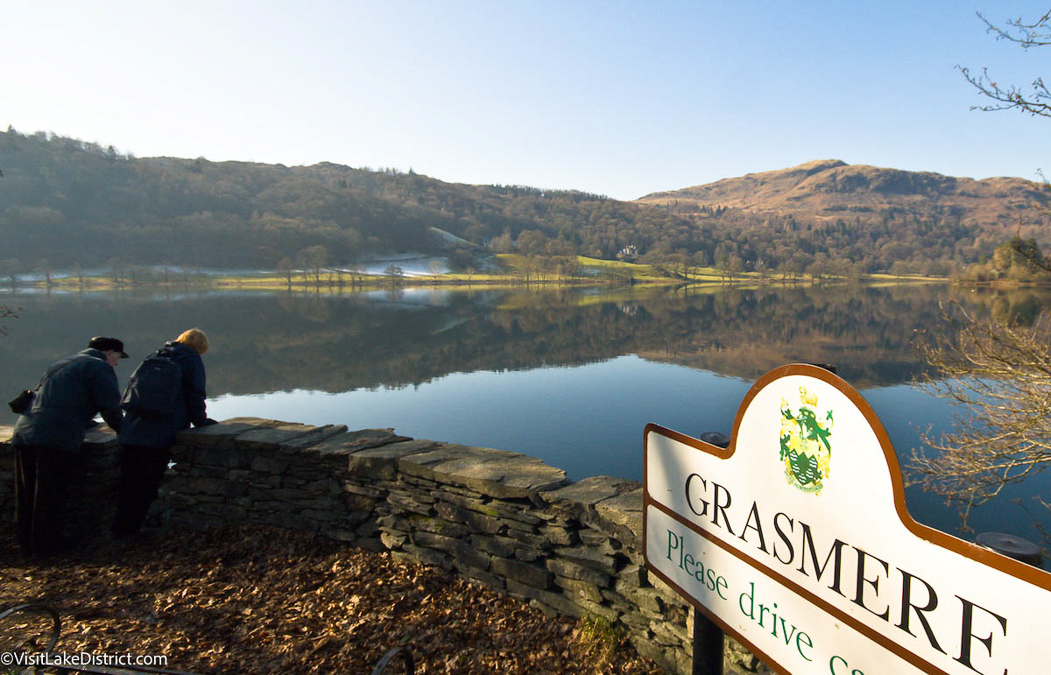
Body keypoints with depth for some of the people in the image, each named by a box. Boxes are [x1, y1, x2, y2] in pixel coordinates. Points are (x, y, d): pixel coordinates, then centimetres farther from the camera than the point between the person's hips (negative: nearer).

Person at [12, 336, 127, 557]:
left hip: (24, 432, 9)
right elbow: (111, 408, -5)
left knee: (27, 496, 13)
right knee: (51, 496, -1)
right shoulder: (100, 367, 2)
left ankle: (27, 545, 22)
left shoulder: (61, 364, 30)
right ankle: (45, 543, 5)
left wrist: (86, 421, 38)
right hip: (57, 438, -9)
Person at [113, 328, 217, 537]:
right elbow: (195, 395, -4)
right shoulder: (192, 360, 0)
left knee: (129, 479, 12)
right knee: (149, 481, 2)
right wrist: (201, 421, 7)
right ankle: (131, 527, 6)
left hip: (132, 431, 6)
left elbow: (132, 383, 22)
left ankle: (122, 526, 18)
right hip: (161, 433, -6)